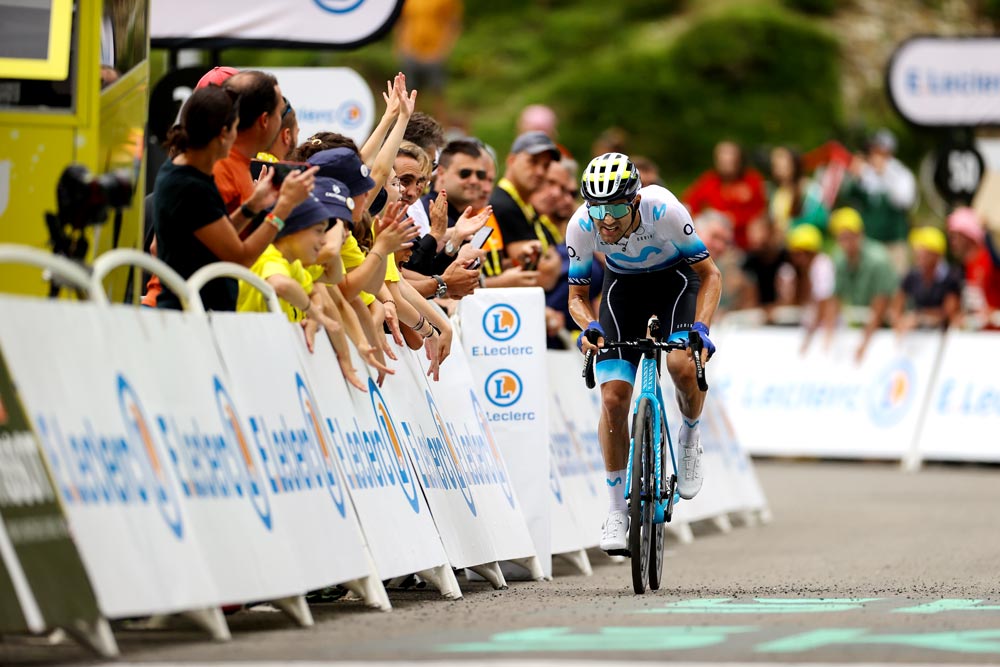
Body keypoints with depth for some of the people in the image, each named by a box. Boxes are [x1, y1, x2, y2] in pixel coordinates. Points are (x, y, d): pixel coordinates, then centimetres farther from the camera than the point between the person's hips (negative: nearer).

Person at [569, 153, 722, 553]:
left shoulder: (664, 211, -34)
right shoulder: (581, 225, -27)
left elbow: (709, 275, -21)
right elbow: (577, 295, -12)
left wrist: (701, 328, -35)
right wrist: (589, 328, -33)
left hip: (676, 279, -2)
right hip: (623, 286, 2)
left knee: (682, 365, -30)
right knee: (613, 397, -11)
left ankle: (690, 434, 4)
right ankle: (617, 509, 1)